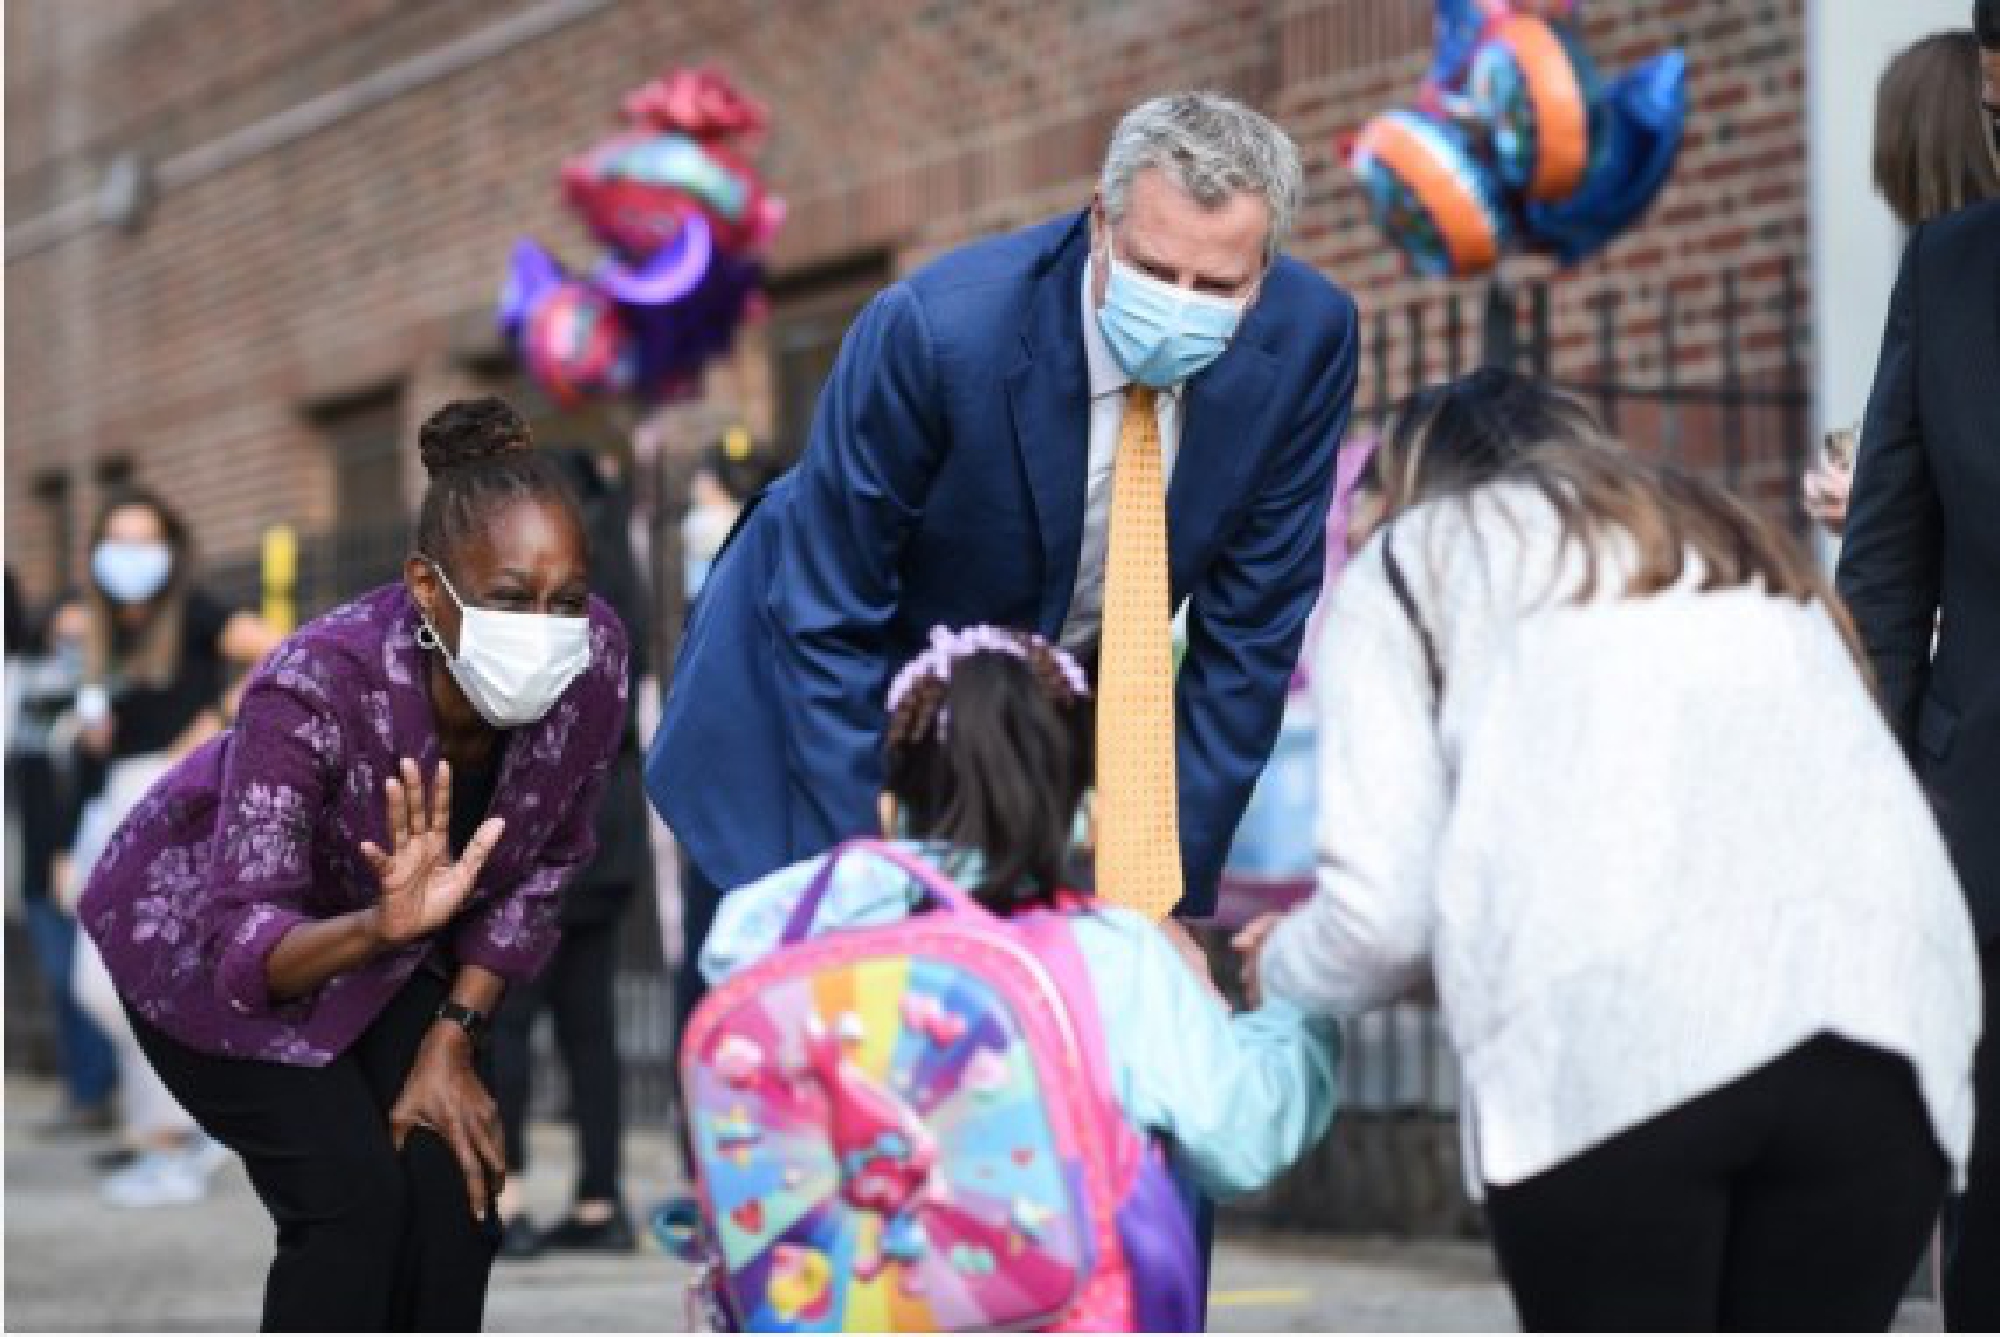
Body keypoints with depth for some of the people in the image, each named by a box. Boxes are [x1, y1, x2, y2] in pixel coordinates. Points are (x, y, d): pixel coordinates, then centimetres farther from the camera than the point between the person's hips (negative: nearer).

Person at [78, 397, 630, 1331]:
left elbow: (542, 866, -9)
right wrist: (383, 929, -57)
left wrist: (452, 1040, -13)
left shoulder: (594, 659, -26)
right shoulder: (315, 689, -39)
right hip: (201, 936, -4)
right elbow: (245, 946, -39)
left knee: (455, 1177, -11)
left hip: (388, 936, 5)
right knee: (353, 1193, -18)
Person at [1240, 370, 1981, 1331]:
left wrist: (1284, 966, 35)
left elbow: (1383, 916, 11)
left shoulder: (1412, 558, 24)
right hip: (1884, 1008, 4)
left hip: (1612, 1040, -4)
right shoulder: (1740, 546, 38)